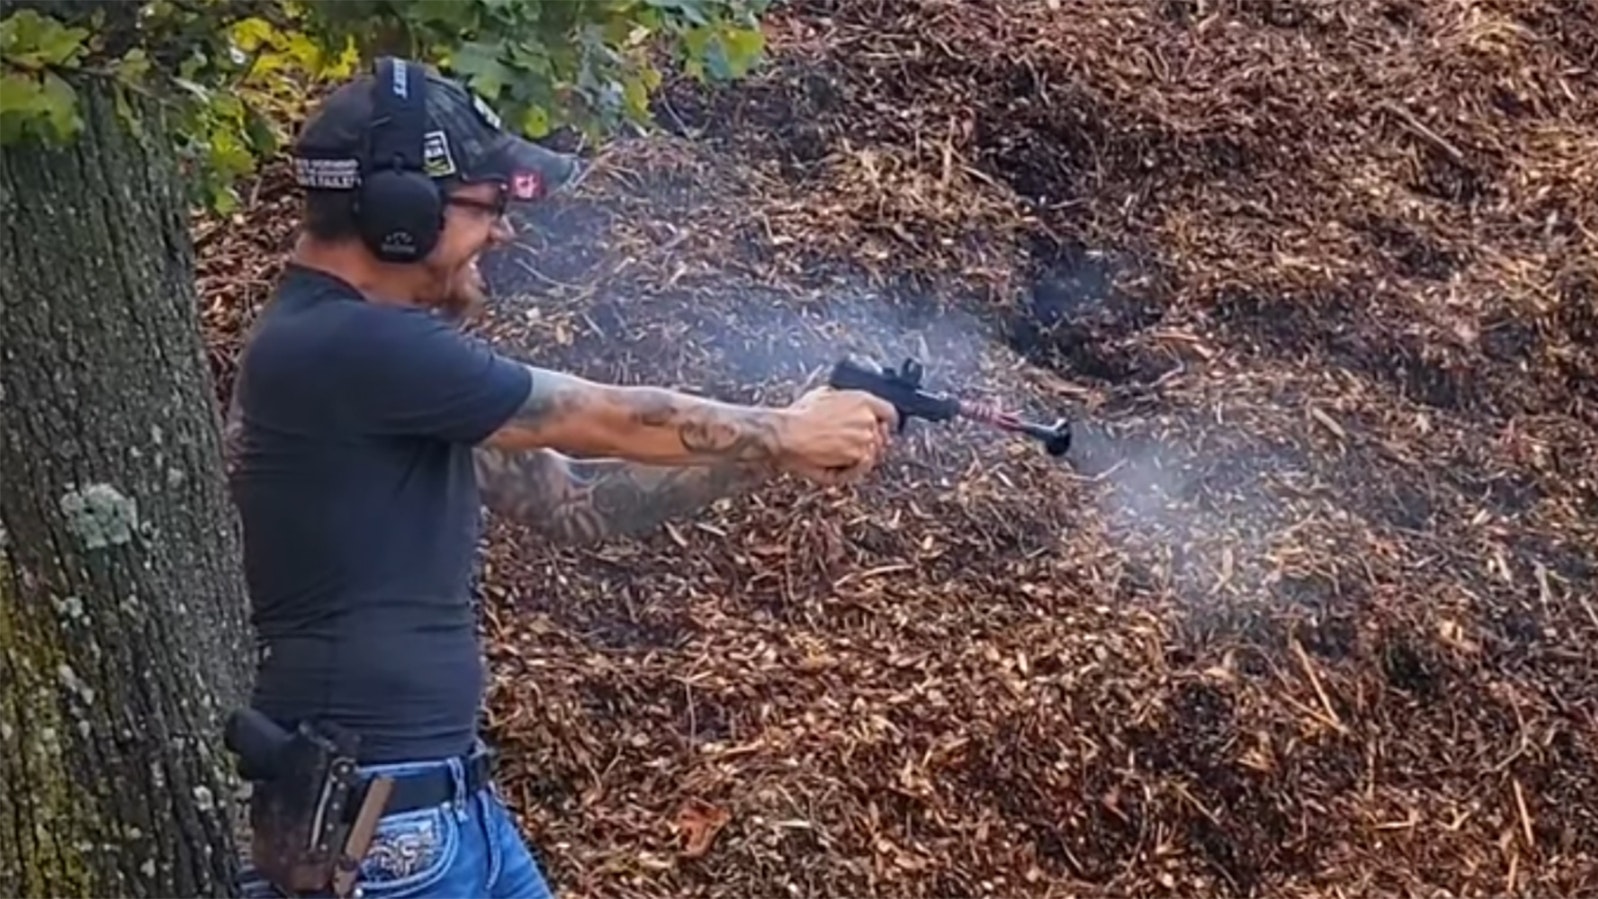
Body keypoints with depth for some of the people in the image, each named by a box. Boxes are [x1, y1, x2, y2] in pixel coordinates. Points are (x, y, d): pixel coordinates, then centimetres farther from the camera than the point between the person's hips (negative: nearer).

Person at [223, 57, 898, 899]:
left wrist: (771, 452, 8)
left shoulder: (381, 350, 11)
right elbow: (610, 422, -11)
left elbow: (569, 498, 14)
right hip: (370, 826, -10)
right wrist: (786, 433, 2)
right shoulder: (342, 348, -19)